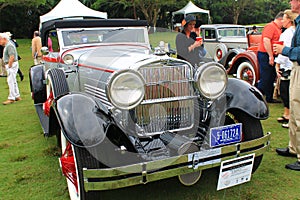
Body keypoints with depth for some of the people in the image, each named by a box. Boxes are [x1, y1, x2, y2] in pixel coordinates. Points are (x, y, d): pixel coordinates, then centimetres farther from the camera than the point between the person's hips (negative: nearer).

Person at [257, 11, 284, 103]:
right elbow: (266, 40, -23)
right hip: (265, 55, -10)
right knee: (265, 79, -8)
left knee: (271, 78, 14)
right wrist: (270, 56, -24)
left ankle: (269, 98, 22)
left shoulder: (277, 29, 19)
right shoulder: (270, 26, -12)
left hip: (271, 56, 10)